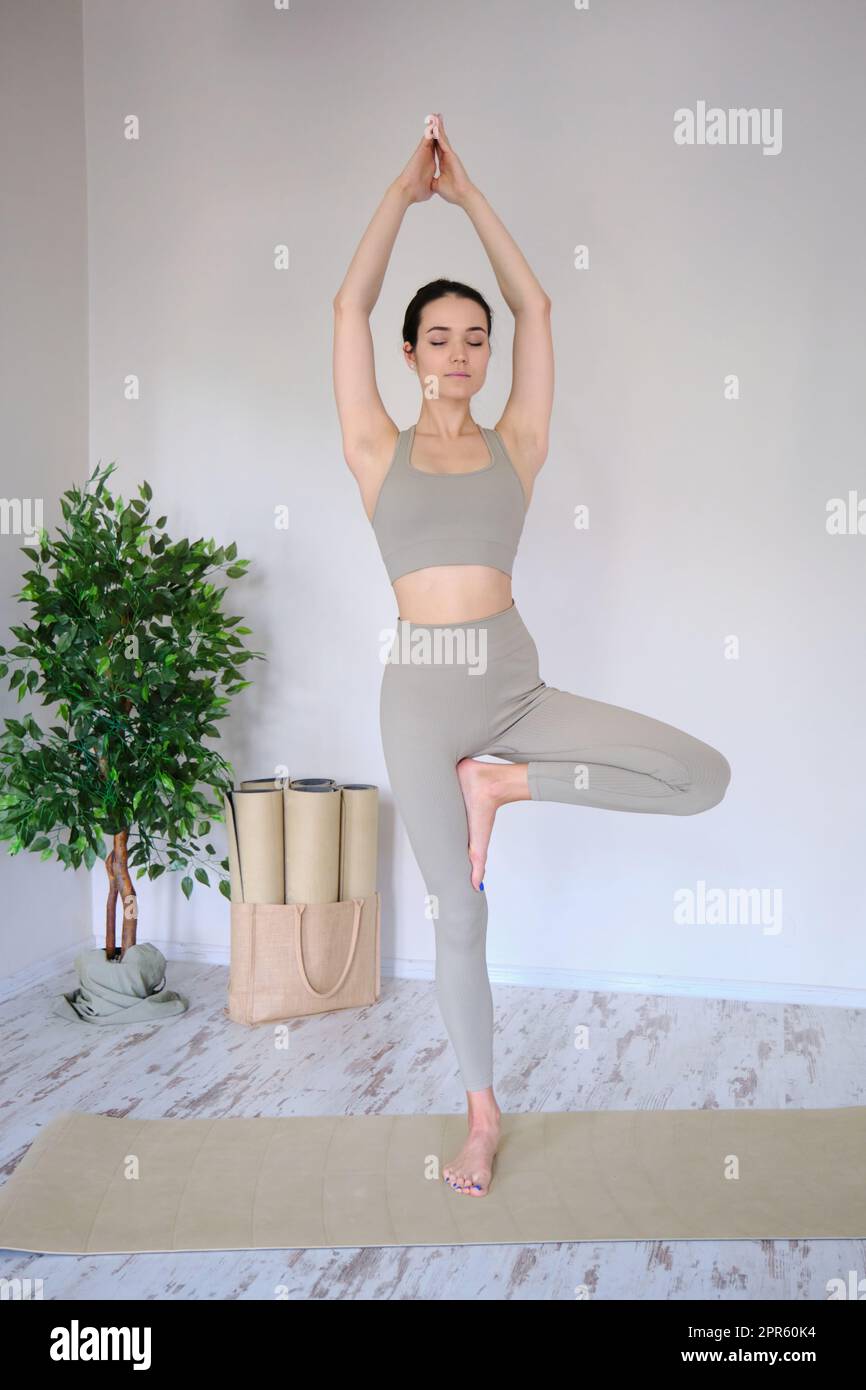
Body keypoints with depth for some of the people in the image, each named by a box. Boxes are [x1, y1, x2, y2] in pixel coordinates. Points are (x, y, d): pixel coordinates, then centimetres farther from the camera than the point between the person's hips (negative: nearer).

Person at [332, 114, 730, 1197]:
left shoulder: (516, 446, 9)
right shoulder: (379, 452, 6)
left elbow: (535, 308, 9)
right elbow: (349, 306, 2)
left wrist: (467, 195, 13)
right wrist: (405, 191, 8)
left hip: (515, 682, 2)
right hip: (423, 693, -2)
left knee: (705, 777, -13)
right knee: (458, 917, 5)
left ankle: (503, 781, 1)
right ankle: (481, 1114, 26)